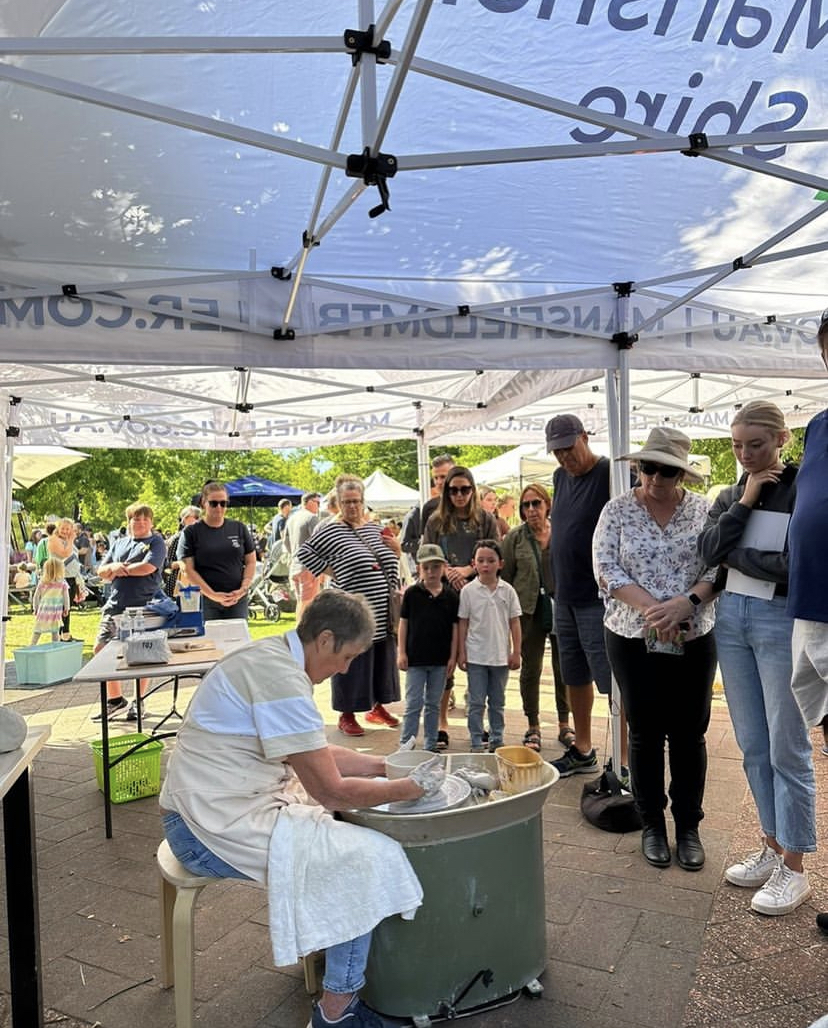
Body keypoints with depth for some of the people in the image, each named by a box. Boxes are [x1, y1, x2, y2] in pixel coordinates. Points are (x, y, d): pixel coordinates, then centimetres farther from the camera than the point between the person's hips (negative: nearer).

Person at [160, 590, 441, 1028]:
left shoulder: (272, 656, 7)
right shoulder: (281, 679, -24)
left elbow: (318, 755, 16)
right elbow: (332, 791, -20)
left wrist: (389, 764, 10)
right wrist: (411, 787, -8)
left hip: (218, 810, 10)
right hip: (216, 831, -10)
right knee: (374, 856, -10)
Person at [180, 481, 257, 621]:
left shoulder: (239, 528, 9)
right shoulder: (191, 532, 2)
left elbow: (251, 561, 11)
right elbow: (188, 569, -4)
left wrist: (243, 588, -5)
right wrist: (212, 594, -13)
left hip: (237, 601, 2)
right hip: (205, 602, -2)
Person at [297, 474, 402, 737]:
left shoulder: (373, 527, 13)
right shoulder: (330, 530, -7)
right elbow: (304, 553, -6)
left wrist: (395, 549, 3)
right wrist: (332, 572, -9)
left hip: (383, 612, 7)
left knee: (383, 658, 14)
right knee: (353, 662, 0)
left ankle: (377, 707, 29)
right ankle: (347, 715, 13)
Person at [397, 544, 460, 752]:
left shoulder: (451, 595, 0)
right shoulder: (412, 593, -3)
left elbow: (455, 627, 3)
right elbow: (403, 623, -1)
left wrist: (453, 657, 0)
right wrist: (401, 652, -5)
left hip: (440, 659, 2)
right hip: (415, 657, -2)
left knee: (433, 704, 13)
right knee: (413, 704, 2)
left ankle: (430, 746, 24)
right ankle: (405, 745, 9)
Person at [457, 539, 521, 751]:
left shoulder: (507, 590, -1)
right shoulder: (469, 591, -4)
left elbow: (514, 622, 3)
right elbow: (463, 623, 0)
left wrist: (516, 652, 0)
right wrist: (461, 653, -2)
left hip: (501, 655, 2)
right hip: (476, 655, -2)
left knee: (498, 702, 13)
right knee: (476, 702, 3)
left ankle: (497, 741, 25)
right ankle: (476, 744, 12)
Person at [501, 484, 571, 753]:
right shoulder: (514, 538, 1)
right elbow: (505, 576, 2)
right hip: (530, 610, -1)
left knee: (564, 668, 9)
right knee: (530, 669, 7)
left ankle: (564, 724, 25)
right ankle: (533, 727, 20)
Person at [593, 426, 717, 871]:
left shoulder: (703, 510, 1)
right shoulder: (617, 510, -2)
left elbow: (719, 566, -4)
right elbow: (605, 568, -8)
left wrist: (686, 602, -22)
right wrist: (650, 608, -20)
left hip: (693, 640, 1)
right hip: (633, 639, -1)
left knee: (689, 733, 9)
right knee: (645, 733, 10)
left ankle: (688, 827, 26)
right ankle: (652, 825, 26)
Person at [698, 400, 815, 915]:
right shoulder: (729, 495, 10)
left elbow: (793, 564, -17)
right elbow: (708, 551, -5)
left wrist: (734, 555, -7)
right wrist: (745, 502, -10)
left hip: (782, 621, -6)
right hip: (731, 618, 6)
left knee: (787, 749, 2)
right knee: (752, 746, 12)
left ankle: (794, 869, 15)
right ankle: (773, 847, 27)